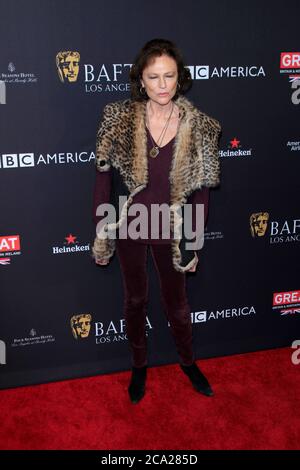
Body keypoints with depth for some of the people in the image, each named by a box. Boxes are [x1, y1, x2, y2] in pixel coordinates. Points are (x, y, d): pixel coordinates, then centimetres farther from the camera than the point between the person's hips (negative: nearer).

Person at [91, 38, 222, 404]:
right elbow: (103, 178, -6)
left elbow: (201, 189, -4)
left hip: (171, 232, 0)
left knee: (177, 301, 18)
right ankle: (139, 365, 43)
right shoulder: (119, 118, -11)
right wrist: (101, 234, -5)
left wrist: (194, 243, -2)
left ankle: (188, 362, 46)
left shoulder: (199, 126, -10)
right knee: (135, 299, 18)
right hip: (128, 227, 0)